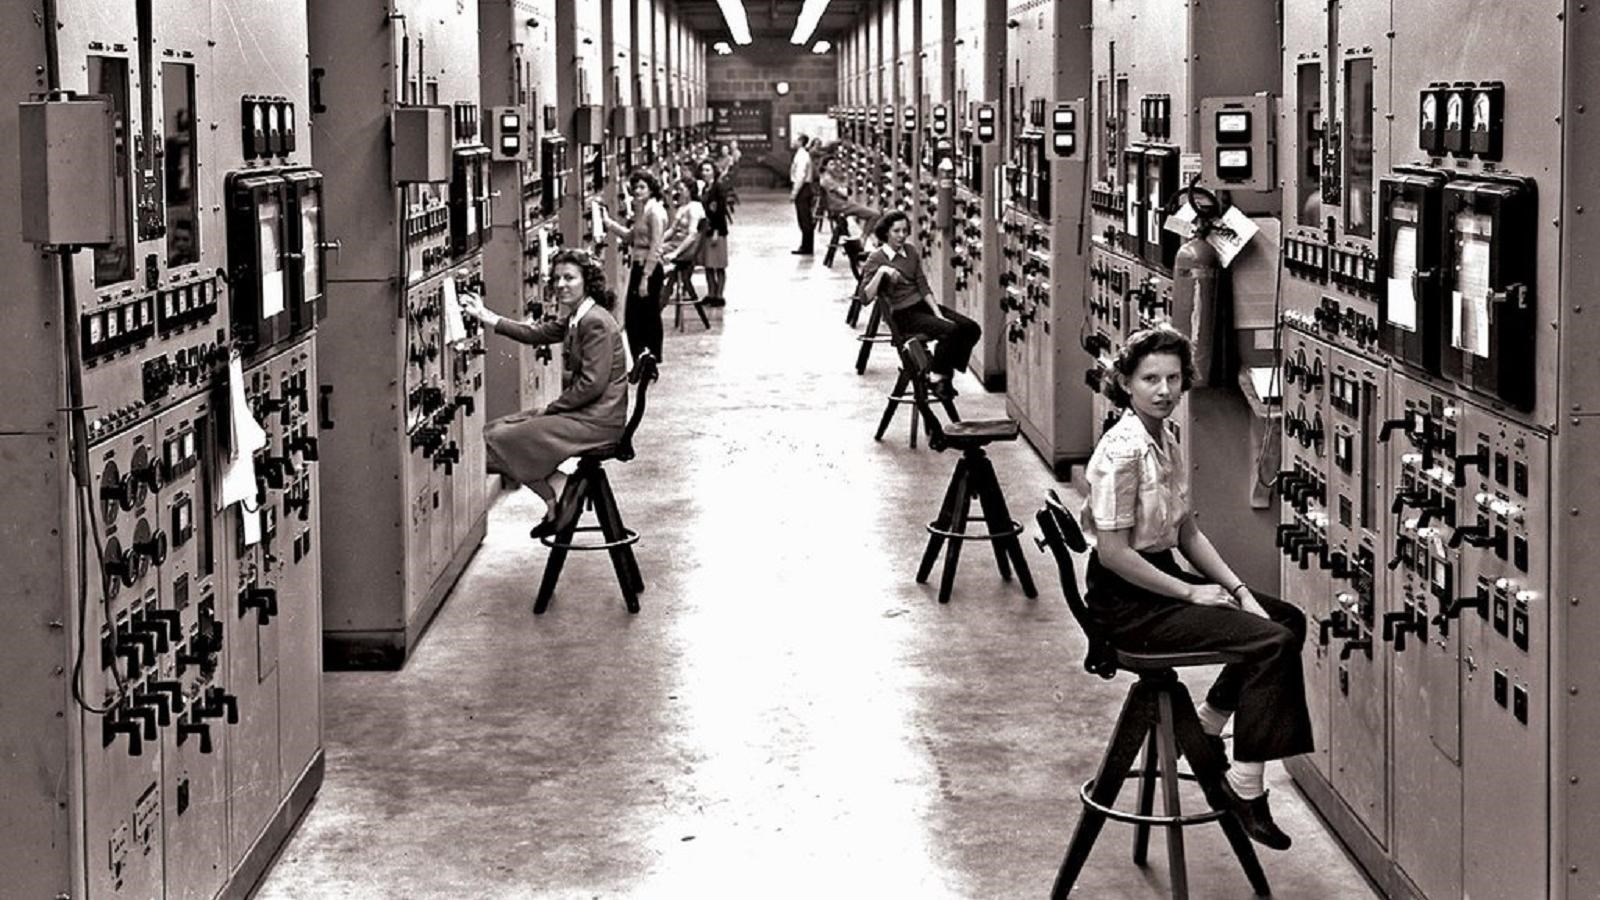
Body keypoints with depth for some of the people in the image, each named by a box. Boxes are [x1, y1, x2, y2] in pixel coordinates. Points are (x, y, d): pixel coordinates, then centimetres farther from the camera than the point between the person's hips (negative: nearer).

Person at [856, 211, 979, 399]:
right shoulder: (876, 258, -7)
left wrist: (938, 313, -7)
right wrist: (881, 272, -28)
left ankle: (945, 372, 1)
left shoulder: (911, 251, 10)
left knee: (972, 329, -11)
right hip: (903, 314, -7)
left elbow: (923, 285, 5)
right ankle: (936, 377, -12)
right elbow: (866, 296, -15)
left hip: (923, 305, 7)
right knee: (950, 331, -29)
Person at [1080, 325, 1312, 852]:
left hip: (1161, 580, 9)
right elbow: (1113, 553, -22)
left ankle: (1205, 729, 17)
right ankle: (1245, 791, -13)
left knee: (1288, 620, 8)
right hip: (1125, 601, -9)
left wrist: (1237, 589, 2)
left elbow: (1187, 531, 14)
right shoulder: (1121, 452, -21)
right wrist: (1191, 593, -16)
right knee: (1272, 643, -17)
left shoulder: (1167, 442, 8)